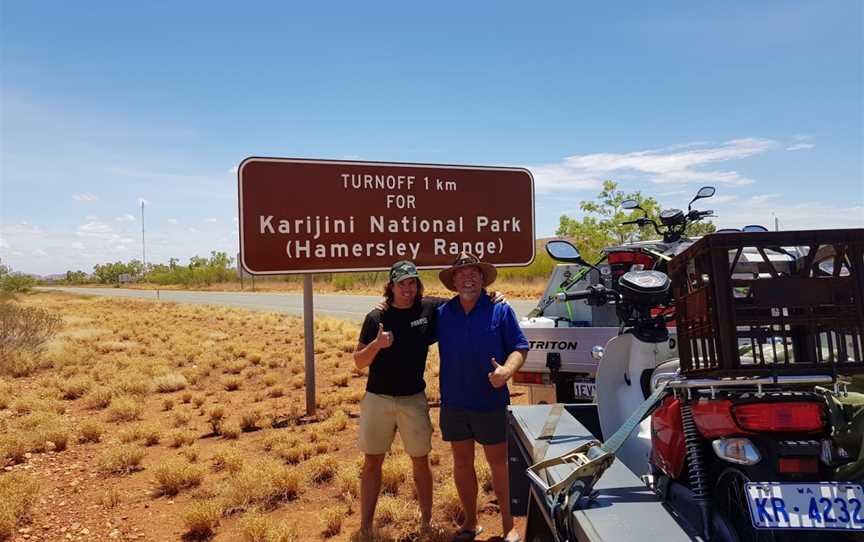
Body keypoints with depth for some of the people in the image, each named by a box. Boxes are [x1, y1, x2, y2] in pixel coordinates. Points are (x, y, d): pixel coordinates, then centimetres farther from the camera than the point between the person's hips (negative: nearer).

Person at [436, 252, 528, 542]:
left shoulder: (500, 310, -5)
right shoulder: (442, 313, 3)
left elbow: (519, 348, -4)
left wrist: (506, 370, -24)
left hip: (491, 402, -3)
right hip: (453, 403, 3)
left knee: (499, 464, 8)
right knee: (462, 462, 14)